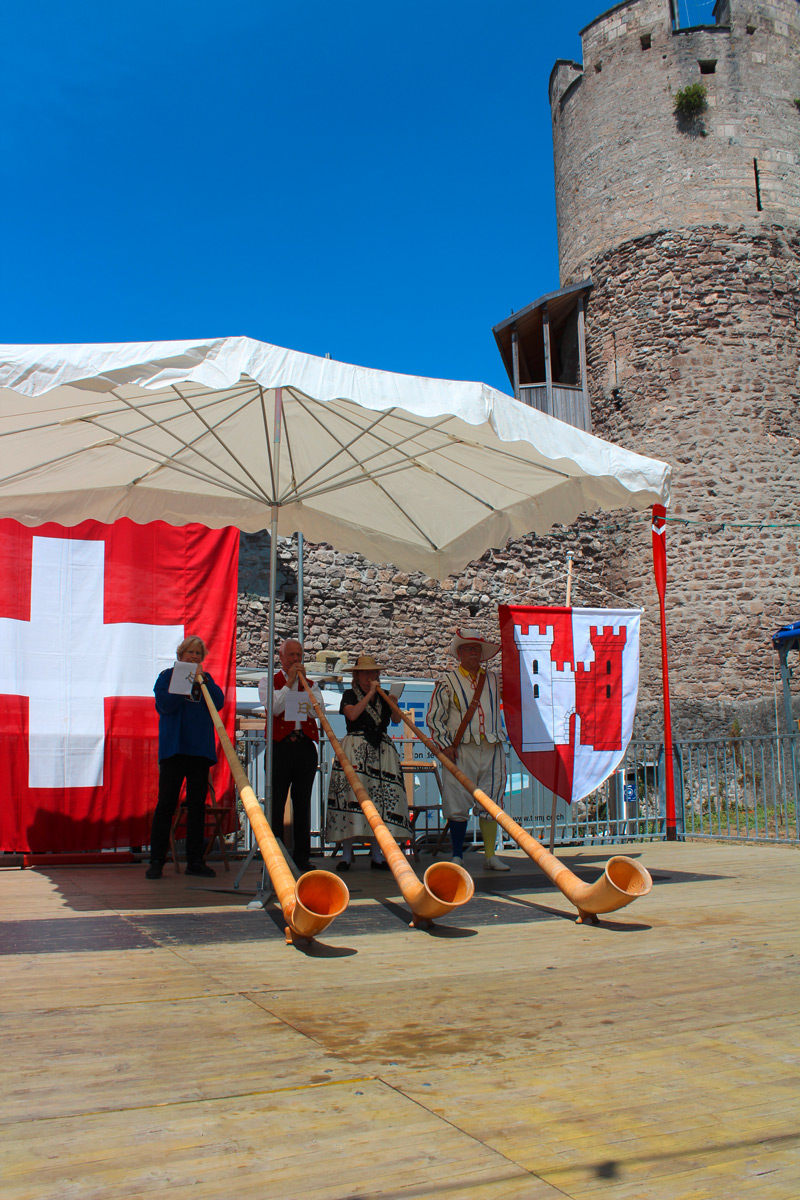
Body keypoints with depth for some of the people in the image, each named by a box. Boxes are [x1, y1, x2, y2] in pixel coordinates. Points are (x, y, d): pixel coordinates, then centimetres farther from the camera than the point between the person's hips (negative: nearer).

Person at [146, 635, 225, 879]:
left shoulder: (206, 679, 17)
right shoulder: (168, 676, 8)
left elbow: (218, 703, 0)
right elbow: (165, 704, -9)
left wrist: (202, 680, -7)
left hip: (200, 748, 4)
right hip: (174, 747, -3)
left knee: (197, 805, 4)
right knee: (166, 803, -5)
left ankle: (195, 861, 9)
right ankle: (156, 861, 0)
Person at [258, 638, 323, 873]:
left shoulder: (310, 684, 18)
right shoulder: (269, 681, 10)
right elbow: (274, 708, -8)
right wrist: (289, 683, -7)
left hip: (305, 746, 3)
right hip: (280, 746, -2)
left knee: (303, 803, 5)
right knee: (276, 803, -3)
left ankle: (302, 857, 10)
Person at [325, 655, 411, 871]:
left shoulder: (383, 696, 17)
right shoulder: (350, 694, 7)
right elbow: (352, 714, -13)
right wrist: (370, 693, -8)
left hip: (381, 750, 4)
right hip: (355, 747, -3)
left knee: (379, 799, -1)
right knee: (351, 794, -11)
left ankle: (376, 855, 6)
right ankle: (346, 854, -4)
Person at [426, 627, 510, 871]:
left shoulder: (494, 679, 15)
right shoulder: (447, 681, 5)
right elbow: (434, 717, 2)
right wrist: (445, 745, -8)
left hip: (492, 750, 3)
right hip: (461, 750, -3)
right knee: (458, 804, -1)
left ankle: (490, 855, 13)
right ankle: (457, 856, 10)